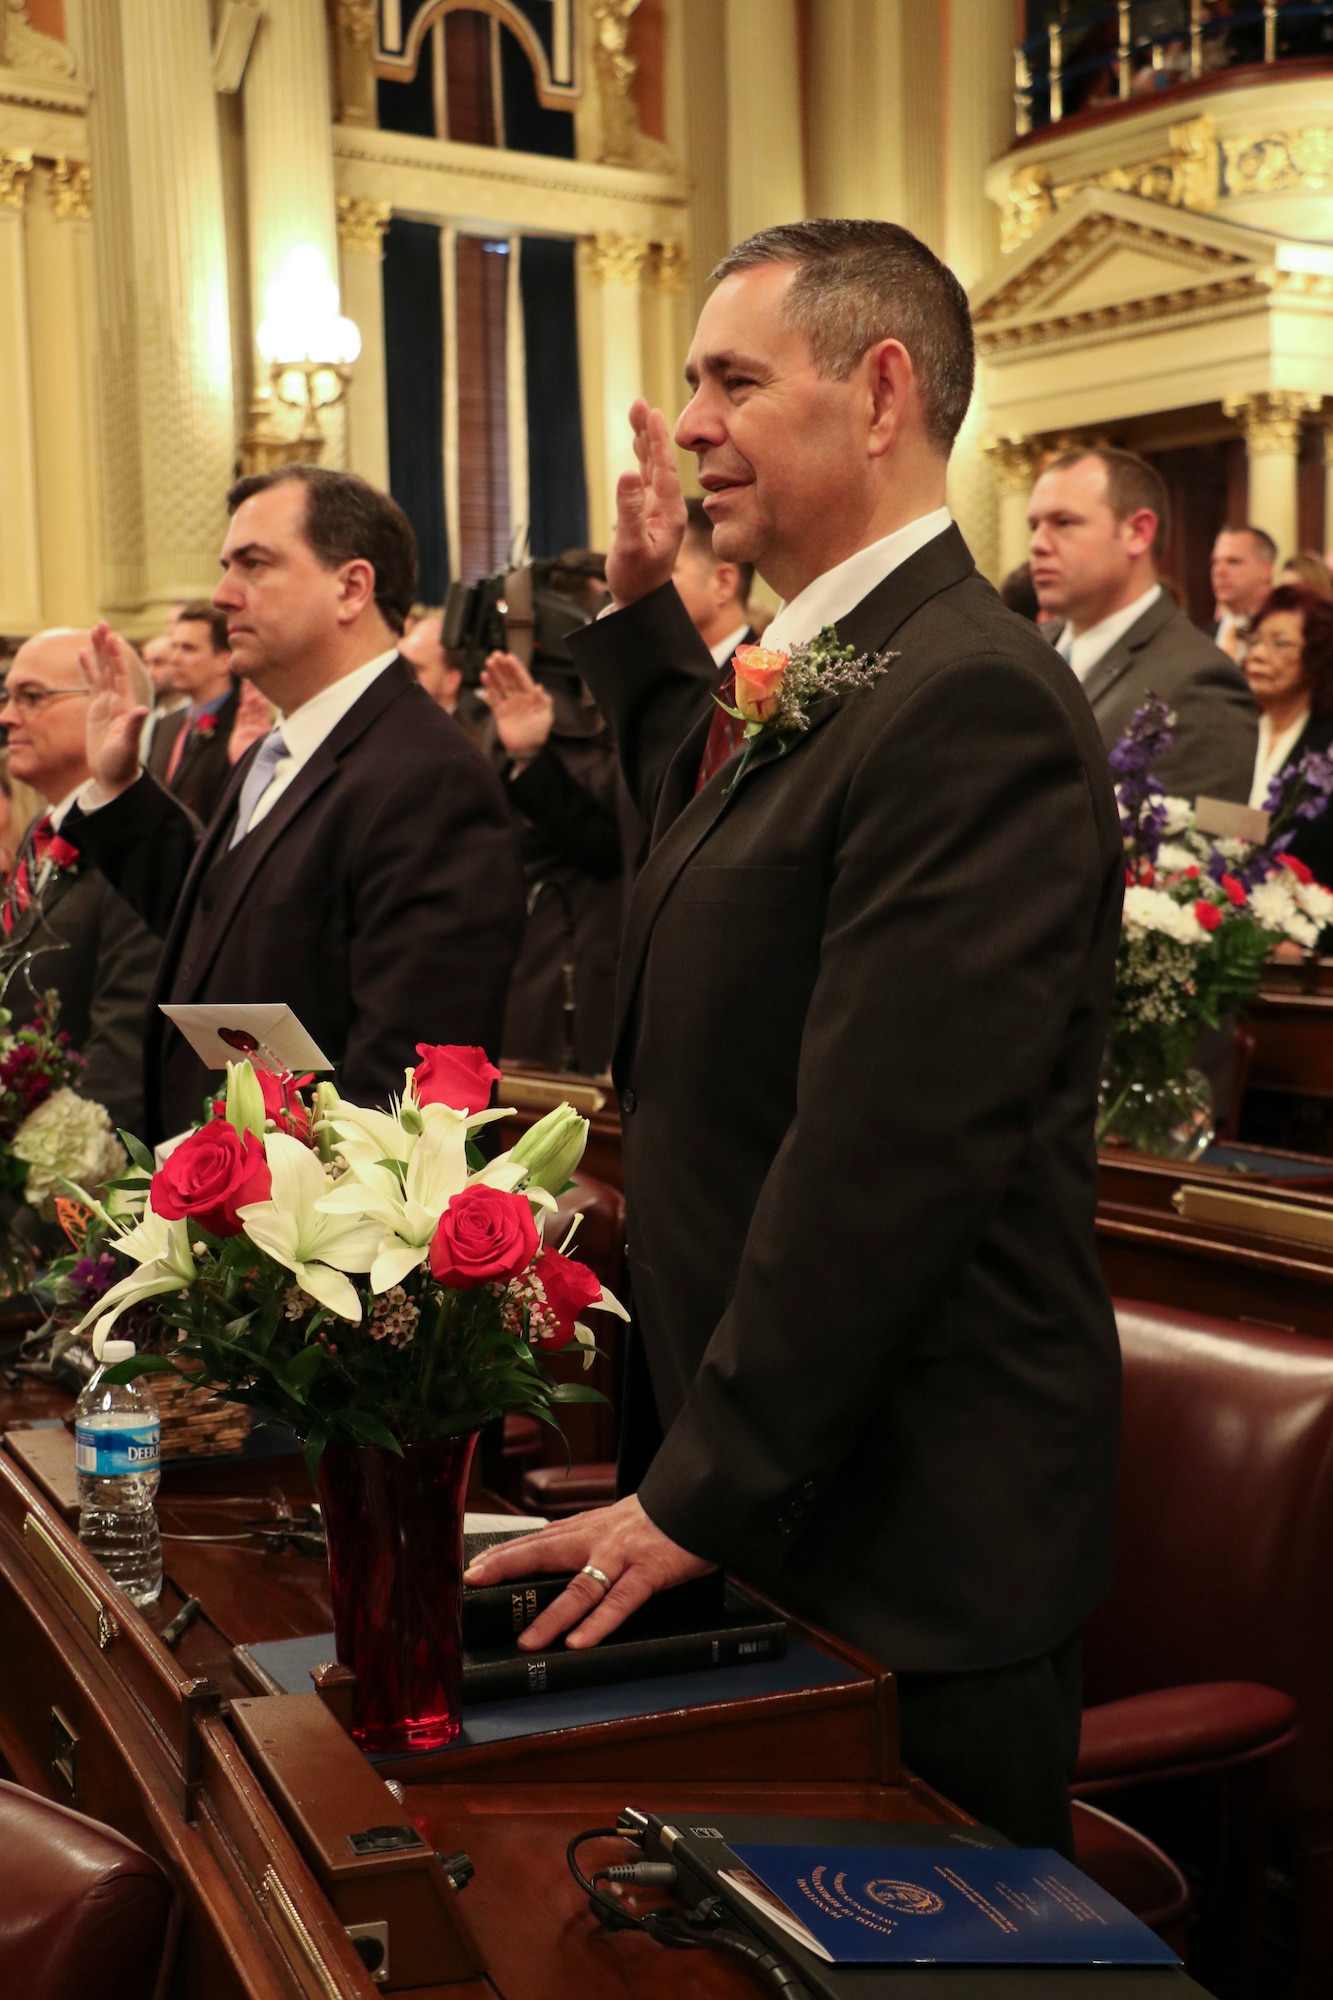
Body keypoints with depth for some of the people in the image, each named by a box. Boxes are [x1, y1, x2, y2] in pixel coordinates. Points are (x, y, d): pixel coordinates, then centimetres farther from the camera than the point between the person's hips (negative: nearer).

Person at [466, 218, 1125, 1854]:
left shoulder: (971, 701, -22)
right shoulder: (824, 677, 10)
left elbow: (891, 1157, -26)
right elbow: (716, 832, 32)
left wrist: (700, 1492, -20)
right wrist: (644, 614, 21)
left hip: (906, 1548, -9)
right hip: (765, 1492, 9)